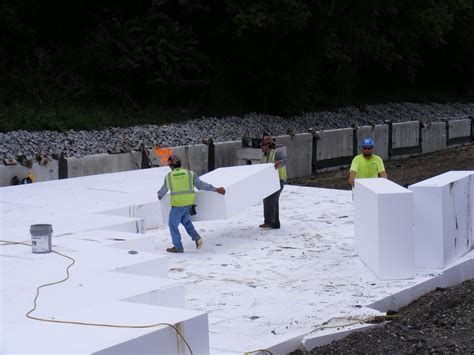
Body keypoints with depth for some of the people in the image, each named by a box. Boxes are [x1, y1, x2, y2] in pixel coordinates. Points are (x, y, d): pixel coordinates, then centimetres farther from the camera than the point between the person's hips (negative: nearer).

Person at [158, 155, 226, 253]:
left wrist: (160, 195, 37)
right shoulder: (190, 174, 1)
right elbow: (201, 185, -1)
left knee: (173, 225, 11)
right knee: (185, 221, 25)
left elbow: (164, 189, 14)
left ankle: (178, 247, 14)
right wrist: (216, 189, 7)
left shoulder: (168, 176, -1)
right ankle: (197, 238, 9)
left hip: (177, 204, -4)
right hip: (189, 204, 4)